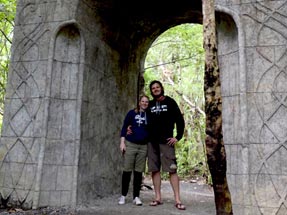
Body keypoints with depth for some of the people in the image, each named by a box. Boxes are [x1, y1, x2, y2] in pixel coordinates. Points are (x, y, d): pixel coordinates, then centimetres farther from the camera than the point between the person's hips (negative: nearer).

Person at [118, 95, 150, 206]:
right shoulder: (132, 113, 3)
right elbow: (124, 127, 2)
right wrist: (122, 142, -5)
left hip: (143, 146, 2)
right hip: (130, 144, -2)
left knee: (139, 171, 3)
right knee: (127, 170, 0)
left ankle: (136, 196, 11)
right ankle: (123, 195, 11)